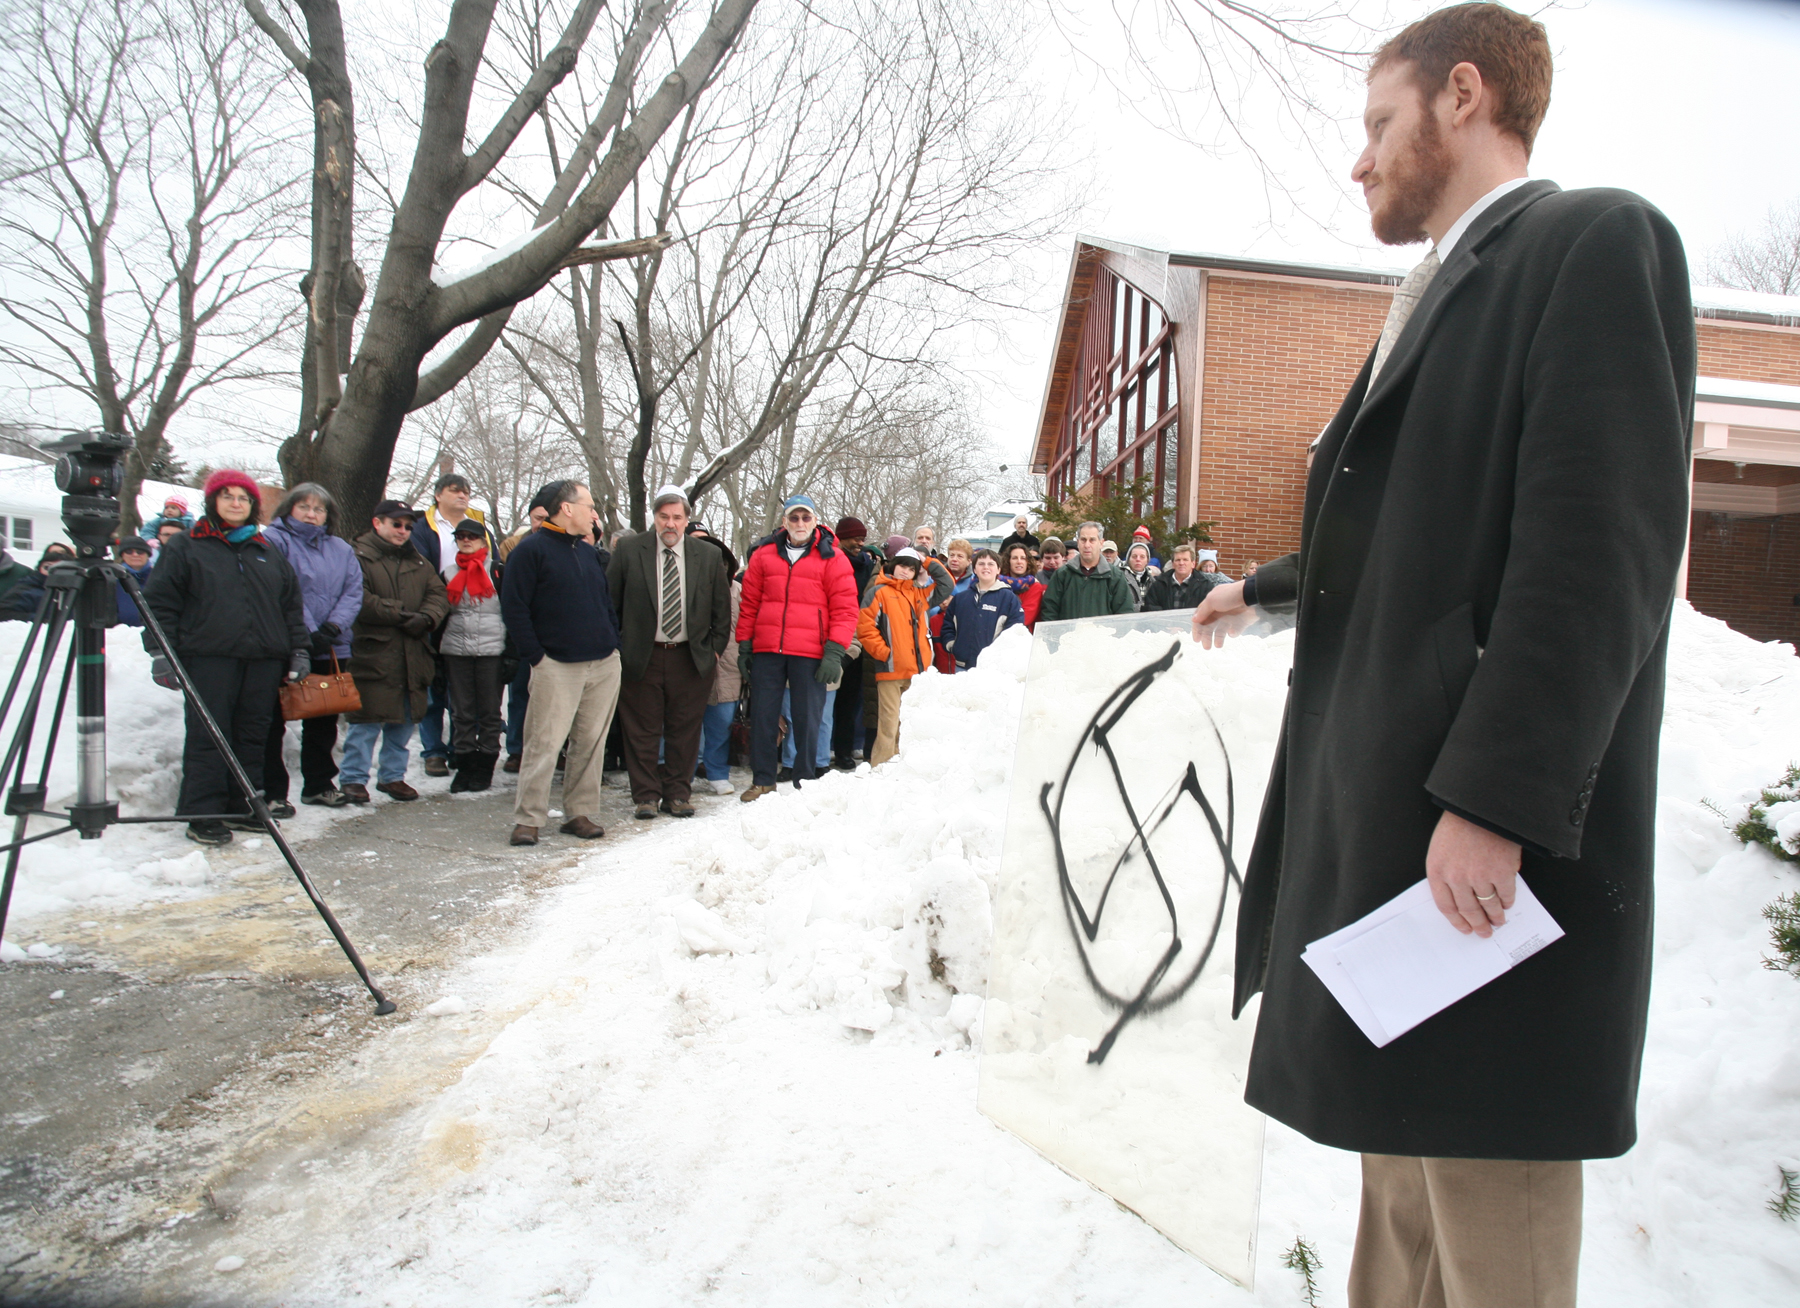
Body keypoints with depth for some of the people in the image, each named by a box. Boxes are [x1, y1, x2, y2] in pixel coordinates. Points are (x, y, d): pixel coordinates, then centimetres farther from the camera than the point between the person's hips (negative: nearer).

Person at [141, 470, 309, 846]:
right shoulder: (185, 547, 8)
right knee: (207, 737, -4)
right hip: (208, 659, -4)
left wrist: (299, 650, 12)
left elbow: (292, 606, 21)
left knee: (252, 737, 6)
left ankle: (243, 806, 16)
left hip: (263, 660, 4)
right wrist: (161, 651, -6)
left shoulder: (268, 553, 21)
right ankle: (202, 815, 1)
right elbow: (160, 602, 2)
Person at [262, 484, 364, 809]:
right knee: (273, 721, 1)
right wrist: (307, 634, -20)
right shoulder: (273, 541, -5)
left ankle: (319, 784, 26)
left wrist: (333, 627, -13)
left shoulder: (341, 549, 14)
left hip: (331, 649, 6)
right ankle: (271, 790, 8)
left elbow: (353, 591, 3)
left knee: (323, 721, 14)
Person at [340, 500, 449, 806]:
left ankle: (393, 776, 24)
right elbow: (359, 601, -15)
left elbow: (438, 594, 10)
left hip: (413, 656, 6)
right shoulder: (359, 557, -2)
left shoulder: (417, 561, 19)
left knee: (403, 722, 12)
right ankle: (353, 779, 7)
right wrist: (399, 613, -17)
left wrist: (426, 617, -10)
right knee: (367, 722, -4)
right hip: (372, 654, -6)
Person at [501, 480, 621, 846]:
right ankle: (528, 818, 3)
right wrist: (535, 655, -12)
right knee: (545, 743, -6)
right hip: (557, 665, -6)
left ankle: (580, 813, 16)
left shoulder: (589, 551, 16)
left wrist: (613, 643, 12)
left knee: (591, 743, 7)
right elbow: (513, 607, -9)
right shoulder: (531, 550, -5)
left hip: (604, 664, 6)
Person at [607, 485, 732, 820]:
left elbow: (722, 609, 10)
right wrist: (615, 648, 1)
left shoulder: (709, 556, 3)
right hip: (641, 657, -1)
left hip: (691, 658, 1)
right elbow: (608, 601, 4)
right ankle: (646, 796, 15)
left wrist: (715, 649, 5)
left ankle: (678, 794, 19)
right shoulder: (629, 551, 0)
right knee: (642, 730, 4)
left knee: (685, 730, 7)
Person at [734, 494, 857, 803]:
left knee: (807, 718, 4)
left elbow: (845, 609, -2)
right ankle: (762, 780, 19)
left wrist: (834, 652, -9)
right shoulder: (763, 554, 9)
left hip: (809, 655, -2)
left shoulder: (832, 558, 2)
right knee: (762, 716, 7)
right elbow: (749, 604, 12)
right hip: (766, 651, 3)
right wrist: (744, 645, 8)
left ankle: (805, 782, 16)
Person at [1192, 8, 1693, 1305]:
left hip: (1487, 818, -9)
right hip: (1380, 805, 9)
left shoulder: (1597, 241, -6)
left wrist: (1493, 801, -23)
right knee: (1402, 1132, 19)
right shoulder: (1437, 294, 22)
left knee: (1490, 1182, 1)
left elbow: (1600, 543, -18)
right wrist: (1265, 587, 43)